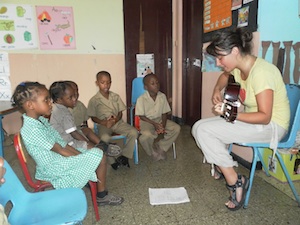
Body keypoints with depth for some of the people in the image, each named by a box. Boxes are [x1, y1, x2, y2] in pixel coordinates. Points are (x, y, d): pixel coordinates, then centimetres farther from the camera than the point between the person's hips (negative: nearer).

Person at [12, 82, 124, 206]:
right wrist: (81, 158, -12)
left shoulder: (41, 120, 5)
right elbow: (60, 150, -21)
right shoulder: (32, 129, -25)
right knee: (99, 156, -10)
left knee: (96, 153, 12)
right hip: (55, 169, -10)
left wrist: (82, 155, -1)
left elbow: (62, 143, 5)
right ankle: (102, 196, 6)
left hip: (59, 159, 10)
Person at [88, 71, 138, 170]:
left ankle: (124, 156, -8)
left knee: (134, 132, -23)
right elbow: (93, 117, -1)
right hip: (103, 125, -3)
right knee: (104, 138, -37)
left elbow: (120, 113, 8)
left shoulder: (116, 96, 8)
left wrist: (115, 120, -15)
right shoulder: (94, 100, -1)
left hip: (118, 122, 3)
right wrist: (104, 122, -19)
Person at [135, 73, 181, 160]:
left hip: (160, 119, 5)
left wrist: (163, 125, -15)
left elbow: (164, 113, 2)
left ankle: (160, 147, 1)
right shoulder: (141, 99, -15)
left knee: (176, 128, -15)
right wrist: (154, 124, -22)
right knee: (147, 135, -35)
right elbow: (141, 116, -12)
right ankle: (153, 152, 0)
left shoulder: (162, 96, -3)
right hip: (146, 121, -4)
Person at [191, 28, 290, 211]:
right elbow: (225, 75, 25)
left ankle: (235, 181, -10)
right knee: (198, 127, -2)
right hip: (251, 118, 9)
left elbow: (265, 117, -26)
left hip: (271, 125, -8)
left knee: (204, 131, -22)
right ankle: (223, 167, 7)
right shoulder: (238, 67, -1)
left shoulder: (260, 72, -26)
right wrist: (217, 90, 6)